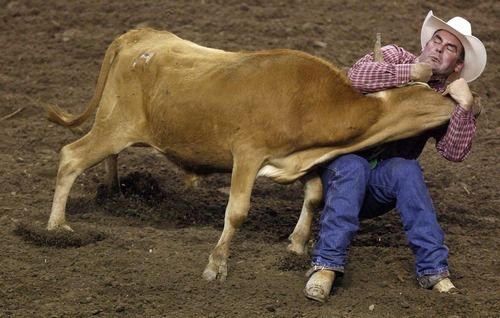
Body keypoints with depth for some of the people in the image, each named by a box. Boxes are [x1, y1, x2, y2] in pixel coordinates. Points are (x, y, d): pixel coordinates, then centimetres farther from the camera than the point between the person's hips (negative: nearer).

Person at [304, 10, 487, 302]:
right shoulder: (395, 57, 2)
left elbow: (455, 153, -12)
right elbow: (358, 77, -20)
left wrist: (466, 106, -22)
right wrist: (412, 73, -20)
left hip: (385, 185, 1)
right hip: (342, 165, -1)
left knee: (406, 169, -31)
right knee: (352, 166, -35)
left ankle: (433, 268, -31)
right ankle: (327, 265, -36)